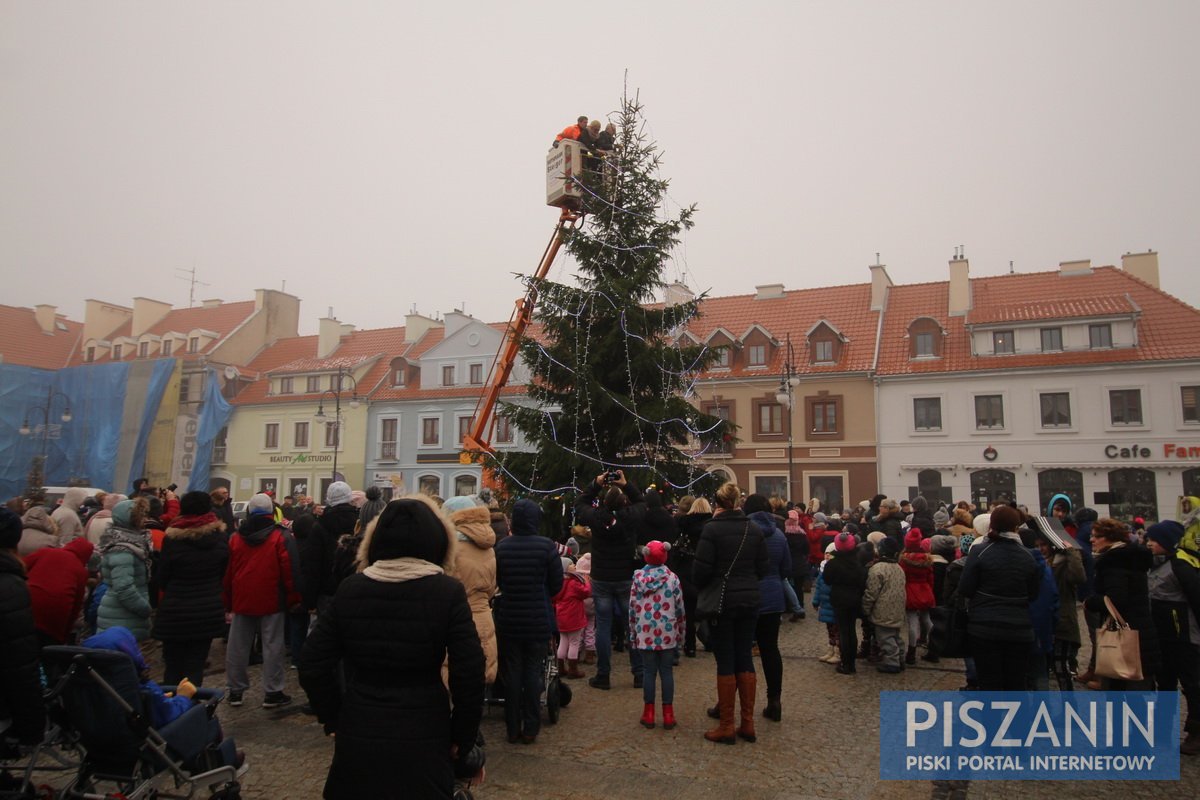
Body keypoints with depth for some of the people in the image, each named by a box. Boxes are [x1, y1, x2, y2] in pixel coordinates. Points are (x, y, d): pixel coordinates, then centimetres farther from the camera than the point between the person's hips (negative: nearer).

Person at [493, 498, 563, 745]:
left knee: (512, 672, 12)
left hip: (508, 620, 1)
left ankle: (513, 728, 20)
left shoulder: (501, 547, -8)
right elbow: (557, 585, -6)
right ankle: (530, 728, 15)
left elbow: (496, 582, 3)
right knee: (533, 673, 10)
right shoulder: (546, 546, -13)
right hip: (538, 621, -1)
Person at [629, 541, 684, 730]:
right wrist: (680, 629, 12)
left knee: (649, 672, 8)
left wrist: (632, 632, 10)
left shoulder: (638, 578, -3)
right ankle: (668, 714, 12)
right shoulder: (672, 578, -4)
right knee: (667, 672, 7)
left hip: (645, 633, 0)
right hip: (667, 634, 0)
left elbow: (632, 606, 0)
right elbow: (679, 607, -1)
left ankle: (649, 714, 14)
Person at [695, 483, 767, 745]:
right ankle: (747, 723, 17)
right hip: (750, 600, 5)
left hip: (723, 600, -5)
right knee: (745, 658, 12)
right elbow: (763, 567, 5)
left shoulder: (712, 529, -12)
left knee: (725, 661, 2)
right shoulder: (754, 529, 3)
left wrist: (700, 590, 5)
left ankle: (726, 727, 9)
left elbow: (702, 568, -14)